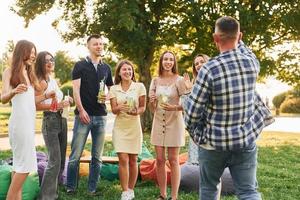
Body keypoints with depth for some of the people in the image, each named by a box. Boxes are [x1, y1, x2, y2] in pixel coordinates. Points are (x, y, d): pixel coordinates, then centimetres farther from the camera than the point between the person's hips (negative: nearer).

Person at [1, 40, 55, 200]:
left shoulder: (29, 73, 16)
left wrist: (46, 96, 6)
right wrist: (14, 91, -35)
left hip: (29, 121, 8)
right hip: (19, 122, -8)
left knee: (19, 164, 10)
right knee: (25, 164, -9)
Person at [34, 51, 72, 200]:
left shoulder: (54, 81, 16)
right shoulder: (42, 82, -10)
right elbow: (36, 105, -17)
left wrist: (64, 102, 7)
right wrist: (56, 105, -23)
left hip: (61, 120, 9)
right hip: (50, 121, -9)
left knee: (61, 160, 11)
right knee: (54, 161, -12)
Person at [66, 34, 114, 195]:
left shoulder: (106, 68, 14)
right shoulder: (80, 65, 3)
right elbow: (76, 89, -5)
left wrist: (107, 96, -3)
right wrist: (81, 110, -15)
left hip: (100, 116, 4)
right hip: (83, 115, -4)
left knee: (97, 157, 6)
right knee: (75, 155, -4)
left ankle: (92, 189, 14)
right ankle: (70, 187, 8)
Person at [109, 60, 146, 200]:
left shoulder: (139, 86, -1)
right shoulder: (114, 89, 3)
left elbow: (143, 107, 0)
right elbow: (113, 110, -2)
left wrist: (136, 112, -22)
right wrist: (119, 108, -24)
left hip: (134, 126, 0)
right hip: (120, 127, 0)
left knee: (133, 160, 7)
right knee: (123, 159, -8)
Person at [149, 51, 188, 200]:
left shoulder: (179, 80, -5)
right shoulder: (155, 81, 7)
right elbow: (152, 109, 11)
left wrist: (174, 107, -22)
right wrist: (151, 101, -10)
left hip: (174, 122, -4)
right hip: (159, 122, 4)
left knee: (173, 160, 0)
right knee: (160, 160, 5)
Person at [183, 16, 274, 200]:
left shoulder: (209, 69, -20)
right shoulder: (253, 62, -7)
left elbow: (192, 110, -14)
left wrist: (195, 132, 4)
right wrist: (237, 40, 34)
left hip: (214, 141, -2)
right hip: (246, 139, 3)